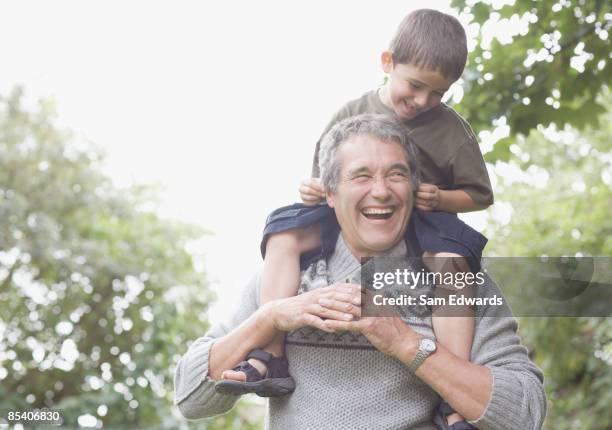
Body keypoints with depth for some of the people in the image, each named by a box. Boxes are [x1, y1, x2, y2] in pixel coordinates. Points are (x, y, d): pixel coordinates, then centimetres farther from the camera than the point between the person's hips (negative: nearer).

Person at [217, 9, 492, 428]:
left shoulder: (453, 129, 0)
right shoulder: (353, 114, 5)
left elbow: (479, 195, 5)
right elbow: (324, 176, 14)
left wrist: (440, 199, -15)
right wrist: (314, 188, -11)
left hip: (421, 221, -3)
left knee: (452, 260, -38)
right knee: (284, 233, -21)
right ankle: (270, 358, -26)